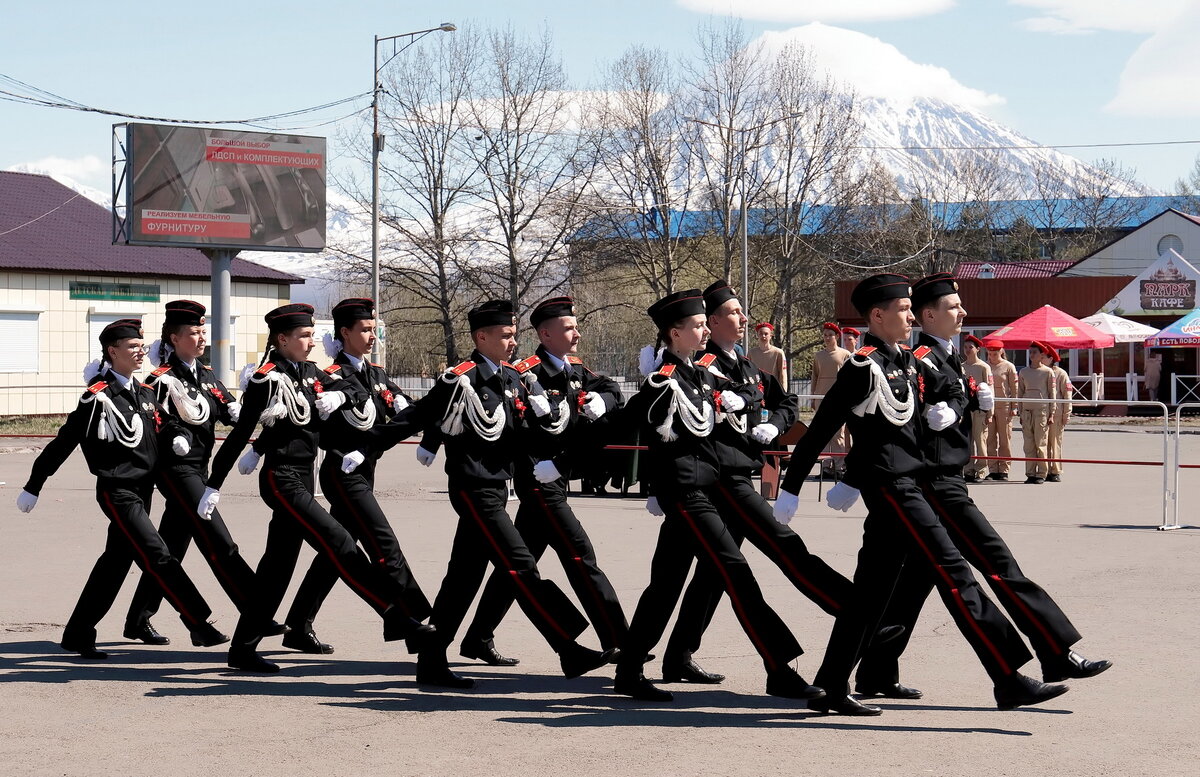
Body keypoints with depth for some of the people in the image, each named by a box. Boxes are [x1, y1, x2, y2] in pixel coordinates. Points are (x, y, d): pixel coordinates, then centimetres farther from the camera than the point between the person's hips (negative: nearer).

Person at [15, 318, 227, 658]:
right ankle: (199, 626, -11)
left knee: (116, 561, 12)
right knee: (158, 557, -12)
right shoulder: (99, 397, -12)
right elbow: (63, 442, -9)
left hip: (142, 489, 8)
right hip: (117, 492, -8)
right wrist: (33, 487, -5)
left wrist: (179, 437, -5)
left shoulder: (145, 393, 11)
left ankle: (77, 636, 21)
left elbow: (168, 423, 22)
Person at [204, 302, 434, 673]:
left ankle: (243, 649, 16)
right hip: (281, 478, -9)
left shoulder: (310, 374, 11)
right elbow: (240, 434, -12)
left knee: (278, 565, 10)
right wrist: (214, 486, -11)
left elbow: (359, 391, 17)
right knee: (339, 544, -15)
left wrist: (339, 395, -7)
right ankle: (396, 618, -17)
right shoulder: (266, 380, -12)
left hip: (302, 478, 9)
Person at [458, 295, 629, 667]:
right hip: (539, 479, -9)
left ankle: (478, 639, 19)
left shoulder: (574, 370, 12)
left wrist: (600, 402, -9)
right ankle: (618, 643, -9)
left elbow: (611, 389, 10)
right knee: (580, 555, -10)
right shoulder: (527, 373, -12)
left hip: (556, 478, 9)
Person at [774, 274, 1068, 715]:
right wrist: (790, 490, -9)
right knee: (953, 574, -13)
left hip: (902, 484, 10)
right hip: (889, 484, -10)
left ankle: (831, 688, 17)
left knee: (872, 589, 11)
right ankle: (1009, 681, -16)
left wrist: (947, 410, 5)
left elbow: (952, 389, 29)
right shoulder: (864, 367, -12)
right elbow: (821, 428, -11)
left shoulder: (908, 362, 14)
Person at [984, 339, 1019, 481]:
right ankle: (992, 470, 5)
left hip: (1004, 406, -3)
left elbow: (1014, 388, 2)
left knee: (1005, 439, 0)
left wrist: (1014, 407, -3)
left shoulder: (1009, 367, 1)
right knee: (990, 440, 1)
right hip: (987, 406, 3)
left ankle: (1004, 470, 5)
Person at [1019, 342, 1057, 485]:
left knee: (1041, 443, -4)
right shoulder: (1023, 372, 13)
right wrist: (1020, 413, 11)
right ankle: (1030, 474, 6)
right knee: (1028, 444, 2)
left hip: (1042, 410, -4)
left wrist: (1052, 413, -1)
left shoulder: (1048, 372, 3)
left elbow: (1052, 393, 3)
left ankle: (1041, 474, 0)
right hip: (1027, 410, 4)